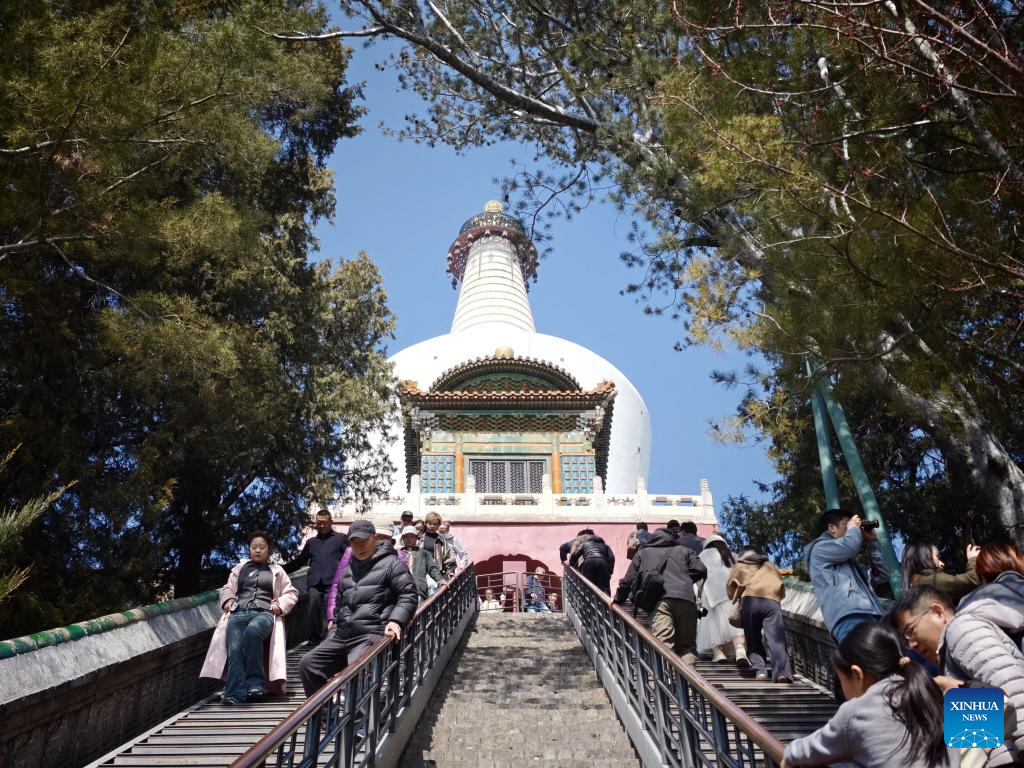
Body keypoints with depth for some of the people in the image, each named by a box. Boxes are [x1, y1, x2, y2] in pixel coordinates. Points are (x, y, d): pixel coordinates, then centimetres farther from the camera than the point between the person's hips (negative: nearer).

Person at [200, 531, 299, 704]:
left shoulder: (276, 570, 25)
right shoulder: (239, 568, 30)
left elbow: (291, 593, 21)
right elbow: (227, 588, 31)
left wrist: (280, 605, 1)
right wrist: (228, 599, 7)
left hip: (264, 613, -2)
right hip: (239, 612, 2)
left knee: (252, 630, -39)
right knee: (234, 646, -31)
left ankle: (255, 682, -36)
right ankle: (235, 693, -40)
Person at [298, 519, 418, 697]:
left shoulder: (391, 563, 3)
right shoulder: (349, 568, 26)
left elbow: (408, 595, -5)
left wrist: (396, 620, -21)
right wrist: (335, 620, 24)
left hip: (371, 635, -8)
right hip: (341, 635, 8)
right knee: (308, 664, -2)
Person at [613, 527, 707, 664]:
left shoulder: (642, 553, 30)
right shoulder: (684, 551, 31)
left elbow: (628, 580, 27)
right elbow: (700, 570, 15)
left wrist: (618, 600, 39)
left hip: (659, 599, -1)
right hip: (686, 598, 1)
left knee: (663, 645, -15)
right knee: (687, 645, 8)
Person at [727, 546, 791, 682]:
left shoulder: (739, 566, 30)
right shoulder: (770, 566, 34)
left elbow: (730, 591, 28)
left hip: (749, 600, 0)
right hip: (772, 600, 1)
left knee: (753, 642, 9)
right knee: (777, 640, -8)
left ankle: (760, 670, -11)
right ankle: (782, 672, -28)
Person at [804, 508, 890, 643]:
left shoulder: (849, 562, 40)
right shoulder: (819, 548, 12)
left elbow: (881, 576, 34)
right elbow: (851, 546, -7)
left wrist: (872, 541, 31)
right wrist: (854, 528, 17)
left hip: (873, 620, 9)